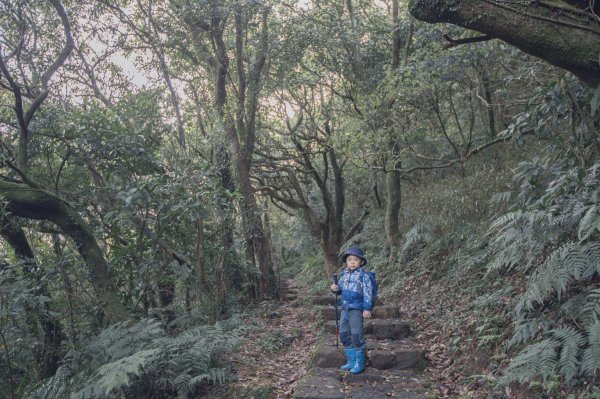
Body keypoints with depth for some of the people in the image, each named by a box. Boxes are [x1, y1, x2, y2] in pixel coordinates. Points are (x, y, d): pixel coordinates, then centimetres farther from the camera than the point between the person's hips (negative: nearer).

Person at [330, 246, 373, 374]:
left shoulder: (363, 276, -10)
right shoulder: (344, 274, 9)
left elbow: (368, 292, -11)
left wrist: (367, 308, -14)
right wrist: (336, 288, 0)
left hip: (356, 309, -7)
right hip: (345, 308, 7)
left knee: (356, 335, -5)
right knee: (344, 334, 12)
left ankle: (360, 363, 10)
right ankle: (351, 361, 26)